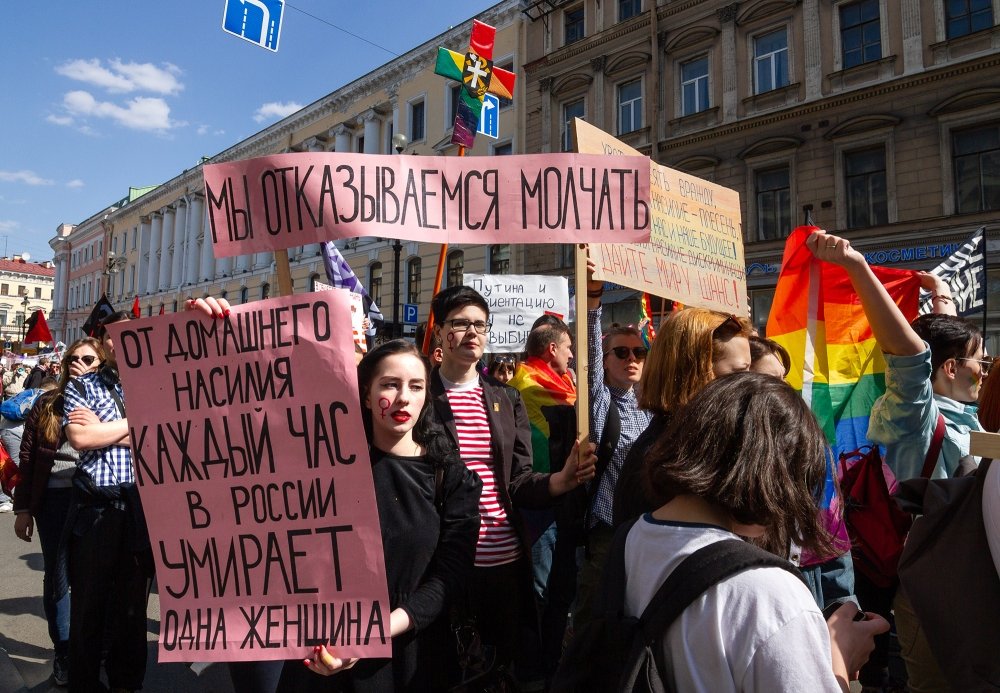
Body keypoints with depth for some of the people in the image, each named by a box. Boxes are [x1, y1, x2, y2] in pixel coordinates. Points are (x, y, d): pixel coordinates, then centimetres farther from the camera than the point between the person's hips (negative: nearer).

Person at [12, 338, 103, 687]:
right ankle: (63, 651, 25)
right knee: (57, 574, 9)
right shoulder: (47, 403, 4)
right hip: (54, 499, 1)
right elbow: (27, 457, 4)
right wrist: (22, 508, 2)